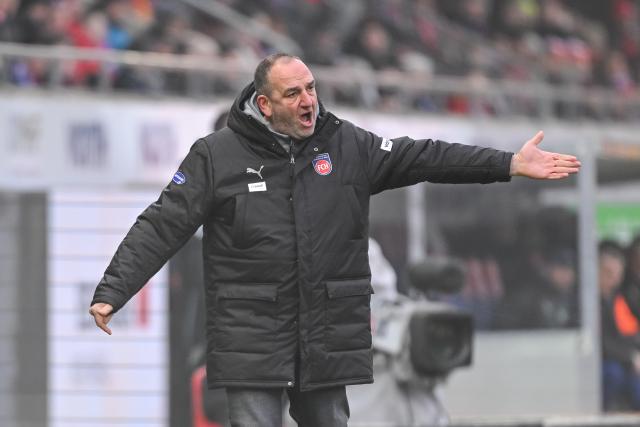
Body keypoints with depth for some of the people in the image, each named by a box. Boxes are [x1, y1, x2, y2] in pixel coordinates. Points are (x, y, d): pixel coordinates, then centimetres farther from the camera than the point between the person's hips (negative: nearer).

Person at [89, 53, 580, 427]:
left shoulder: (348, 146, 5)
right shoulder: (217, 156, -3)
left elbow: (423, 157, 1)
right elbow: (162, 227, -5)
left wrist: (510, 164, -8)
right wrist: (111, 292, -14)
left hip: (328, 336, 3)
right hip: (251, 338, -3)